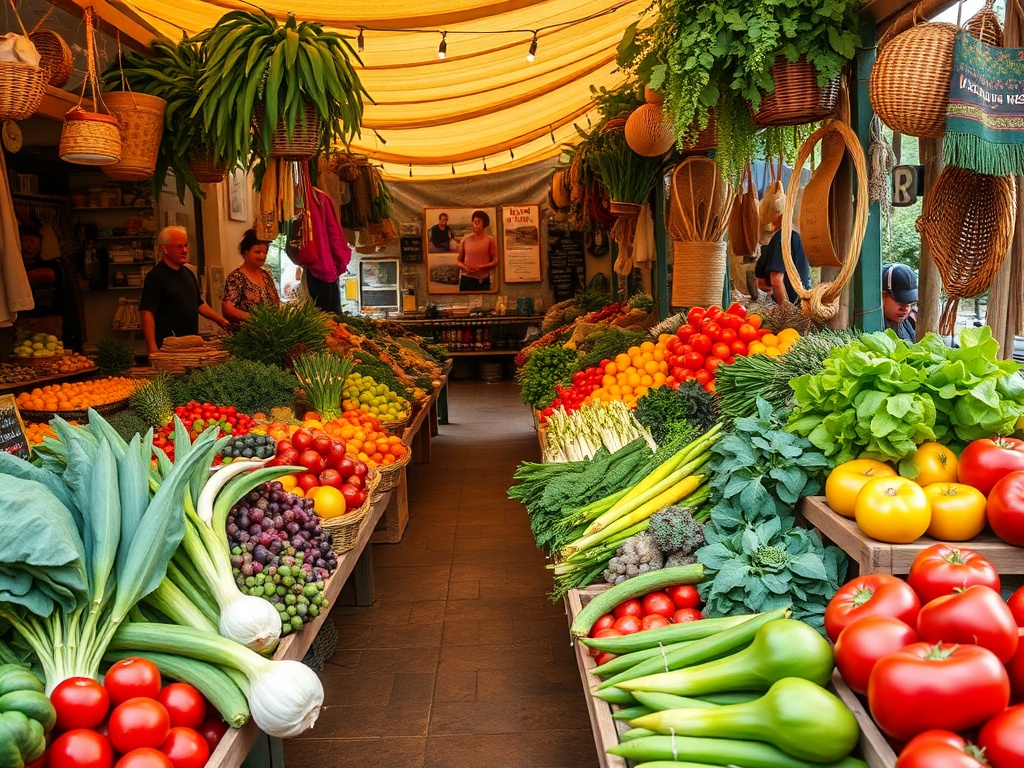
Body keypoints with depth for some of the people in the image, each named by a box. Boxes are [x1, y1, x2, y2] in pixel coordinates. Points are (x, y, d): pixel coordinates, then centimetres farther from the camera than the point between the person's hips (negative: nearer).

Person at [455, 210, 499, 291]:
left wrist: (481, 267, -18)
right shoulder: (466, 239, 9)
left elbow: (495, 261, -1)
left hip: (482, 280, -2)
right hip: (466, 279, 2)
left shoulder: (490, 240, 1)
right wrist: (463, 266, -9)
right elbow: (458, 260, 14)